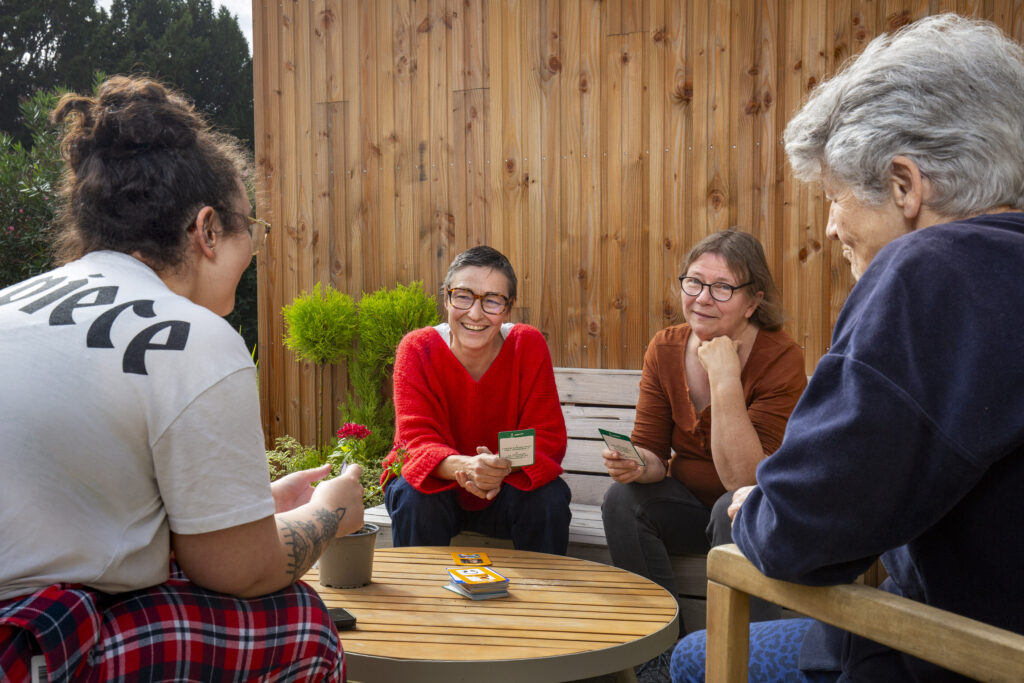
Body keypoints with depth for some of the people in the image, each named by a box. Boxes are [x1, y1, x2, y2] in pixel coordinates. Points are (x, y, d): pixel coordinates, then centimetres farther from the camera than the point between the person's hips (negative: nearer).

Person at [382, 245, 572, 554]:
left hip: (507, 486, 1)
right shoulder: (417, 349, -15)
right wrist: (464, 466, -46)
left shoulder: (529, 346, -13)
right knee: (414, 498, -31)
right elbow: (418, 441, -23)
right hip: (436, 484, -1)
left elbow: (547, 438, -15)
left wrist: (504, 466, -37)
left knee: (549, 499, -26)